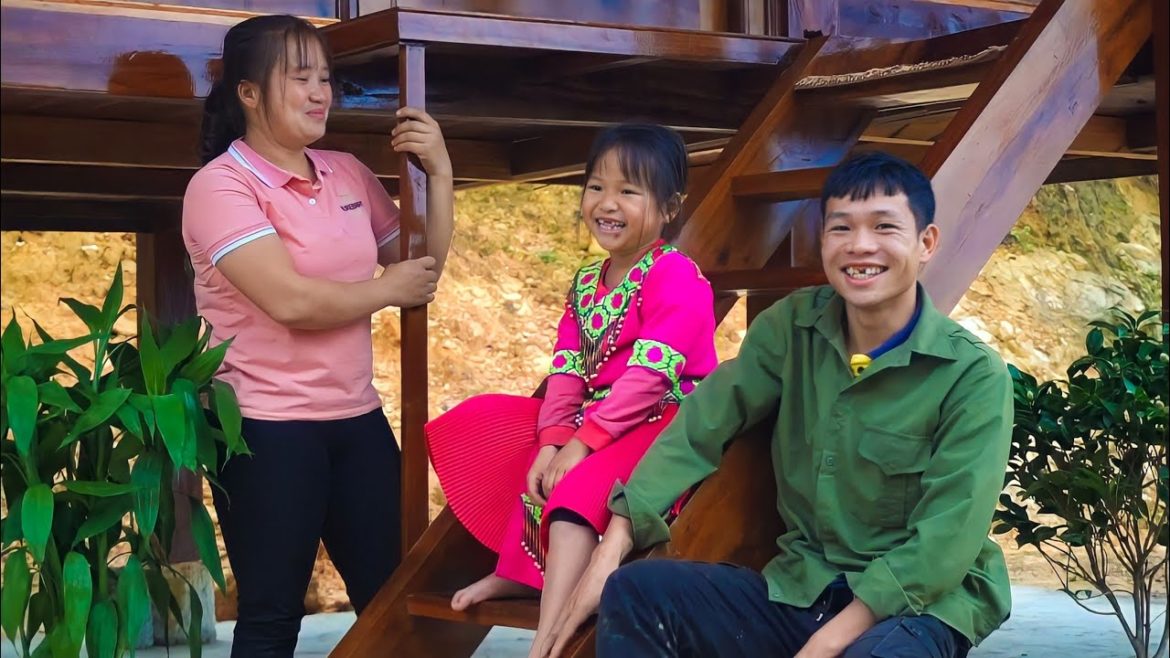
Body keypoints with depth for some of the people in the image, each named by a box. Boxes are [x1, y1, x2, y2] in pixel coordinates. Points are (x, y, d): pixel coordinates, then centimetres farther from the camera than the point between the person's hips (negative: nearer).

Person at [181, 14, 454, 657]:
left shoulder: (348, 173, 8)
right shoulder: (220, 186, -11)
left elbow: (425, 272, 13)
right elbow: (292, 301, -23)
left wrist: (438, 172, 2)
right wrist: (386, 290, -9)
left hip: (358, 417, 6)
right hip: (267, 428, -6)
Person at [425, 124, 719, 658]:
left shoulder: (676, 278, -13)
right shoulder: (586, 284, 12)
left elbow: (647, 375, -22)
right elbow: (566, 370, 4)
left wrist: (584, 442, -25)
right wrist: (554, 438, -13)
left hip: (663, 423, -9)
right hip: (588, 422, 9)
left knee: (578, 483, -35)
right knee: (474, 424, 7)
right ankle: (524, 568, 0)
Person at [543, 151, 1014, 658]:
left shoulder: (974, 377, -11)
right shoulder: (792, 327, 2)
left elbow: (943, 544, -17)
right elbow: (702, 426, -2)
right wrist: (616, 542, -15)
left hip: (920, 606, -5)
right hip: (797, 591, 5)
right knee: (634, 593, -15)